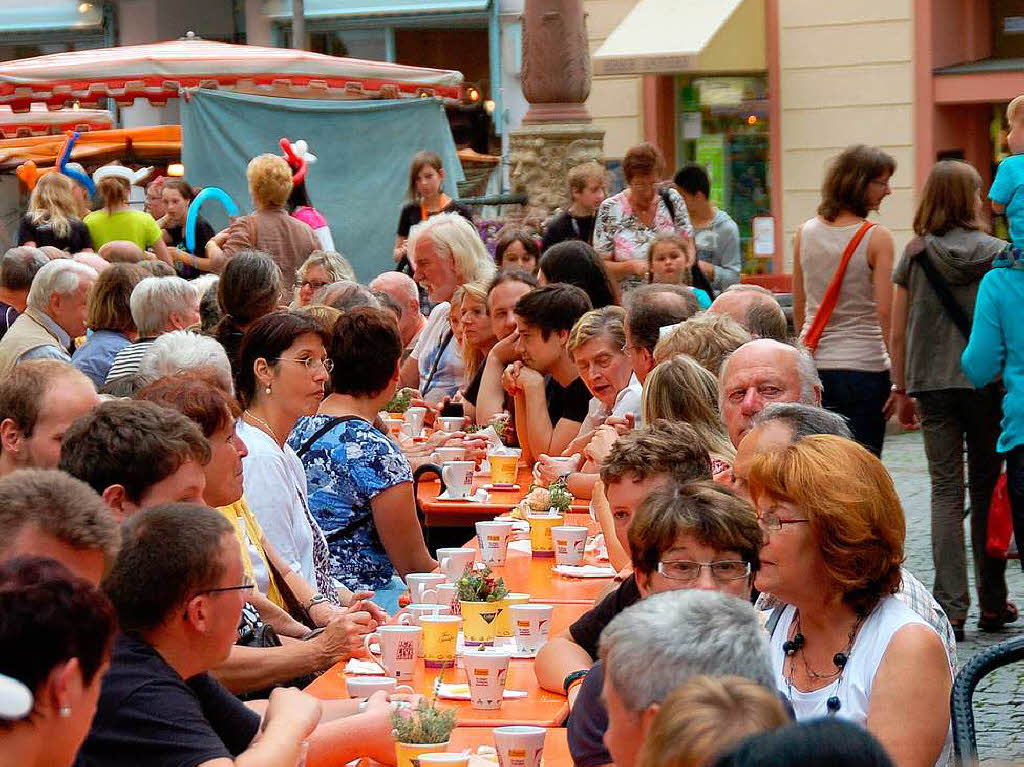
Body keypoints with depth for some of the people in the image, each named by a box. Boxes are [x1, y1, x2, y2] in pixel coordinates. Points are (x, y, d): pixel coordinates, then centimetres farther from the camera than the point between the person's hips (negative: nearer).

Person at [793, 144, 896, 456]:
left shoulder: (805, 233, 5)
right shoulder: (877, 237, -9)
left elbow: (798, 308, 11)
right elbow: (885, 313, -12)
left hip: (813, 367, 5)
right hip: (863, 367, -4)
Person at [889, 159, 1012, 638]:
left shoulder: (914, 255, 2)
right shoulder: (995, 252, -2)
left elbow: (898, 333, 4)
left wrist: (901, 390, 12)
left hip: (932, 383, 1)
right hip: (986, 382, -1)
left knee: (946, 491, 3)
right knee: (987, 489, 8)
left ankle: (950, 607, -3)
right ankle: (992, 603, 13)